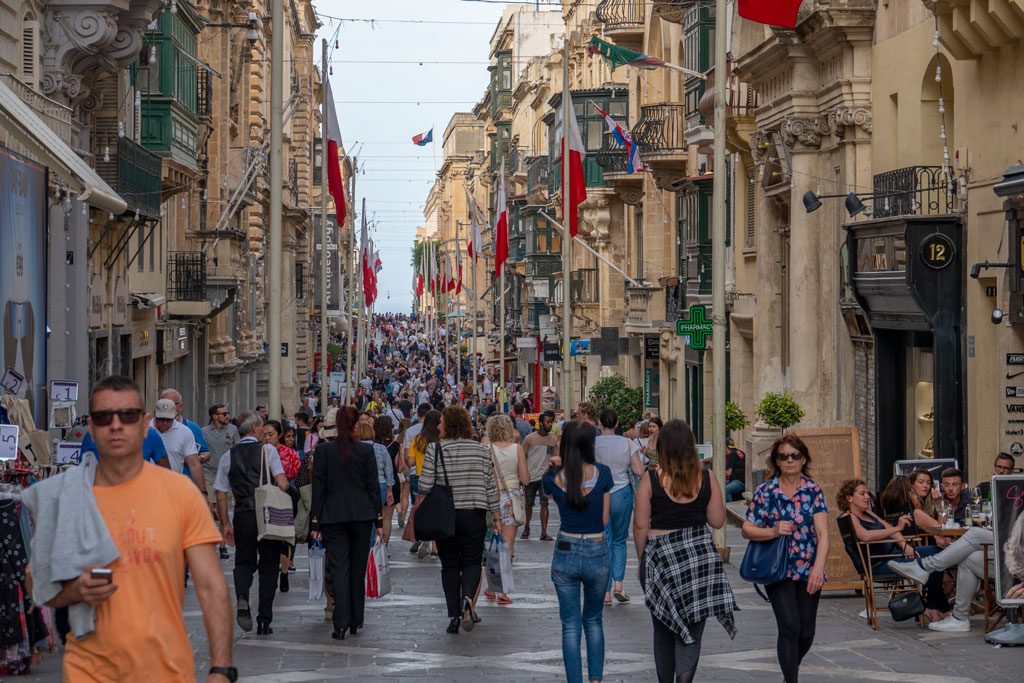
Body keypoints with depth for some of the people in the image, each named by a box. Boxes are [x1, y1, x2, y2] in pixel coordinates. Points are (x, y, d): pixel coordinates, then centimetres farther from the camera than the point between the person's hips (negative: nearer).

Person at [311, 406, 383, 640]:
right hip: (361, 515, 1)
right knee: (358, 569, 13)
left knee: (339, 569, -2)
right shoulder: (366, 450, -3)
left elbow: (318, 487, -3)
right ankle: (355, 621, 20)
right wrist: (379, 518, 6)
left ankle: (341, 625, -12)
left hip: (332, 516, -1)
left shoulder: (323, 450, -4)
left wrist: (316, 521, 1)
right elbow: (373, 486, -1)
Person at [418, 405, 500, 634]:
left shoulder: (435, 449, -6)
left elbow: (425, 486, -7)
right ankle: (468, 599, -17)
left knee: (449, 565, 9)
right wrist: (496, 518, 10)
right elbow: (490, 487, 3)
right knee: (472, 561, 10)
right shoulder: (482, 450, 1)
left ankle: (454, 615, 6)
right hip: (474, 515, 1)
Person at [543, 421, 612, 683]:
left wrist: (559, 466, 2)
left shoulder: (554, 478, -9)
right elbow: (605, 519, -1)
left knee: (570, 625, 8)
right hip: (597, 553, 0)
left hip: (565, 554, 0)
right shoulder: (602, 473, -9)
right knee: (593, 621, 19)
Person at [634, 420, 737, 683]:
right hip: (700, 553, 1)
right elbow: (718, 521, 3)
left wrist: (642, 559, 8)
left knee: (664, 629, 15)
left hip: (661, 555, -1)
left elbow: (640, 525, -5)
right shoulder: (706, 478, -2)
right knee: (692, 629, 3)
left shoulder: (650, 479, -7)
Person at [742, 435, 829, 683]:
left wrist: (818, 567, -20)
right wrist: (773, 532, -19)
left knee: (806, 632, 8)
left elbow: (822, 533, -7)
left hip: (809, 571, 2)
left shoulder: (813, 491, 1)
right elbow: (747, 530, -1)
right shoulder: (765, 492, -2)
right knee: (790, 626, -14)